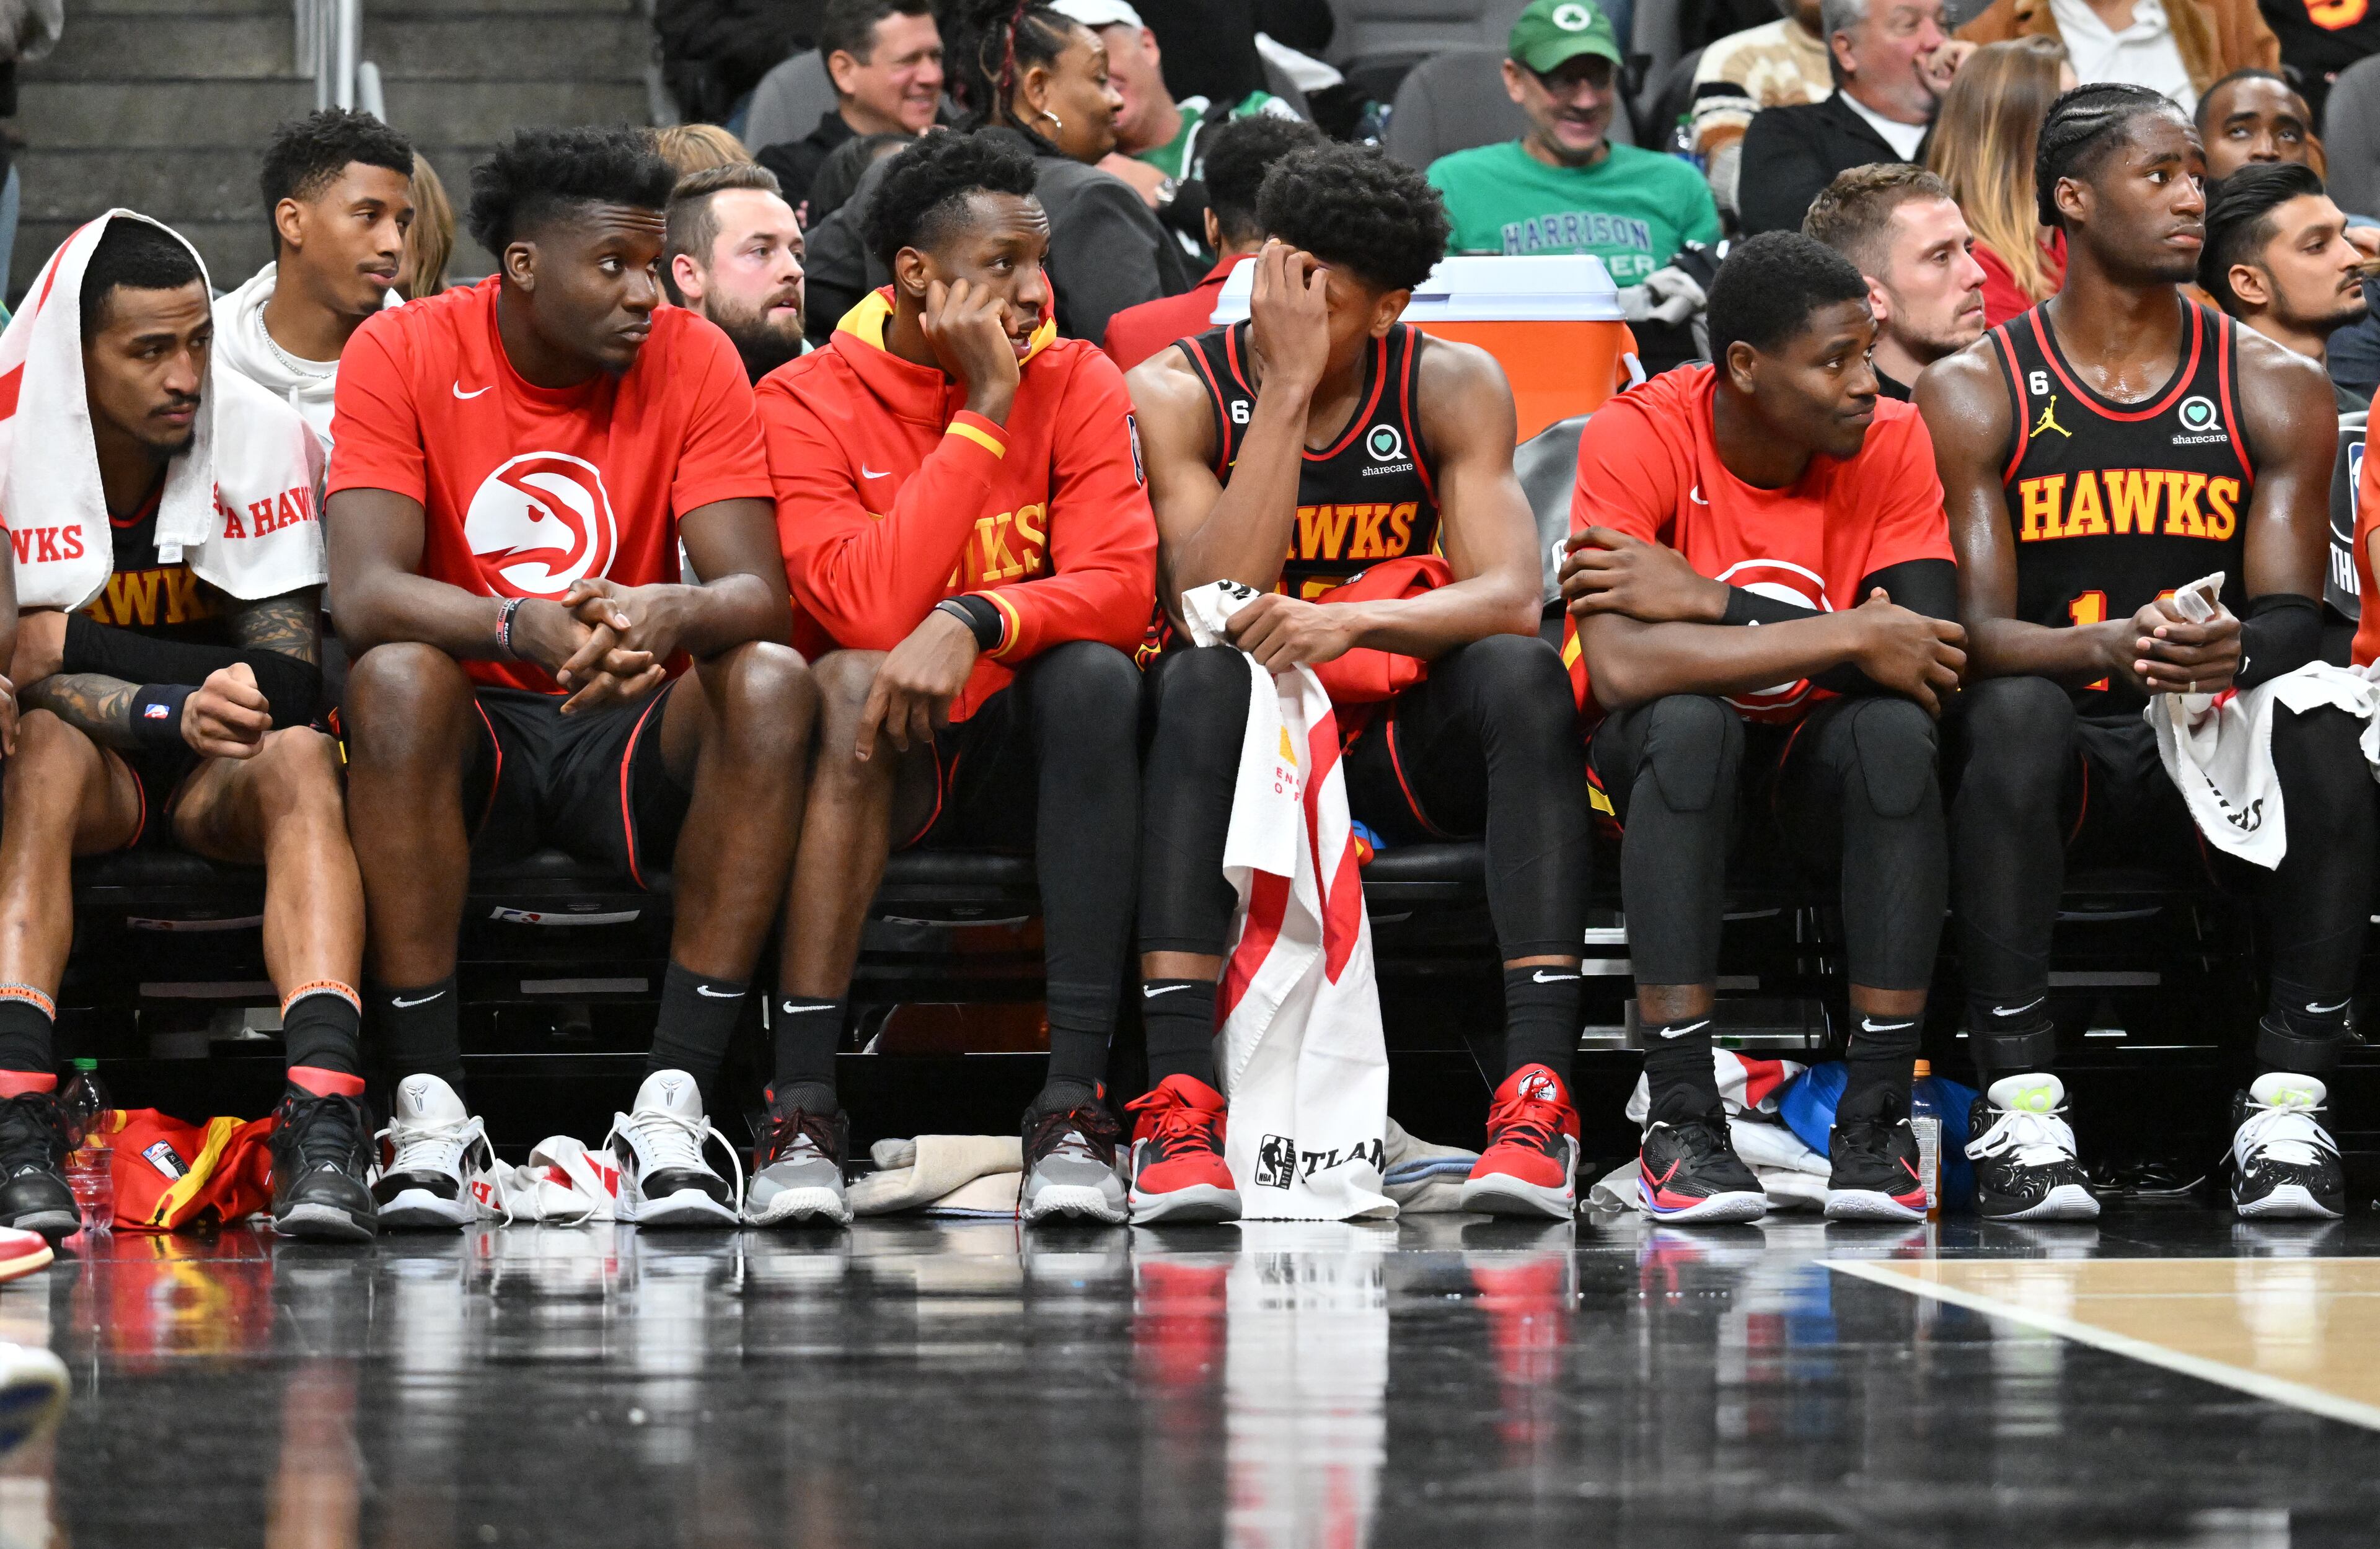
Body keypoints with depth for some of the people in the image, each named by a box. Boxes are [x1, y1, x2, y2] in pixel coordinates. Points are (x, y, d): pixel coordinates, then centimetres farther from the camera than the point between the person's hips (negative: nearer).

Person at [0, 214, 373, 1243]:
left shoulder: (264, 439, -10)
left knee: (298, 762, -32)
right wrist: (179, 711, -37)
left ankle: (324, 1133, -50)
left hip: (225, 777, 1)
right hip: (95, 772, 0)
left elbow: (286, 682, -15)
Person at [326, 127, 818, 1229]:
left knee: (774, 683, -28)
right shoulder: (403, 354, -8)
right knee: (397, 676, -34)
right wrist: (523, 628, -41)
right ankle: (430, 1115, -31)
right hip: (470, 737, -2)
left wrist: (674, 615, -39)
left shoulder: (691, 360, -4)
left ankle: (671, 1109, -31)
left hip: (635, 738, 2)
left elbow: (759, 595, -13)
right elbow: (363, 594, -21)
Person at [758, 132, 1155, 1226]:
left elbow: (1121, 587, -14)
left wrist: (973, 620, -32)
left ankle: (1074, 1103, -33)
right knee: (851, 682, -33)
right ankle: (802, 1110, -37)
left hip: (1022, 755, 2)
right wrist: (982, 413, -19)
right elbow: (866, 612, -22)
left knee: (1094, 675, -29)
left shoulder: (1075, 385, 0)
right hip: (879, 762, -2)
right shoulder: (808, 403, -7)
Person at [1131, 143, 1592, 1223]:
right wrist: (1287, 392, -24)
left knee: (1522, 672, -28)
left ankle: (1538, 1089, -37)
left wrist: (1356, 623, -37)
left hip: (1408, 747, 1)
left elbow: (1510, 597, -17)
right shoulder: (1177, 392, -8)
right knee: (1205, 676, -34)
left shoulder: (1453, 389, -4)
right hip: (1245, 740, -1)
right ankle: (1177, 1099, -42)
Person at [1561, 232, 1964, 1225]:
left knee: (1893, 728, -31)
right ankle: (1680, 1122, -33)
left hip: (1821, 769, 2)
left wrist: (1708, 600, -30)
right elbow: (1618, 666, -34)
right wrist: (1846, 636, -33)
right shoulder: (1639, 437, -20)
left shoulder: (1891, 445, -13)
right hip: (1672, 764, -2)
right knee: (1685, 719, -35)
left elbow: (1927, 663, -25)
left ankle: (1877, 1119, -27)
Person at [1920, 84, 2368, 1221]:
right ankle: (2020, 1105, -37)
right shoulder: (1972, 394, 1)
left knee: (2322, 726, -31)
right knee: (2016, 713, -36)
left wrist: (2235, 653, -29)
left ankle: (2289, 1101, -30)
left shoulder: (2276, 391, 6)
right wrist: (2108, 648, -30)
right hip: (2059, 744, -1)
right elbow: (1973, 627, -8)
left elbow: (2294, 615, -2)